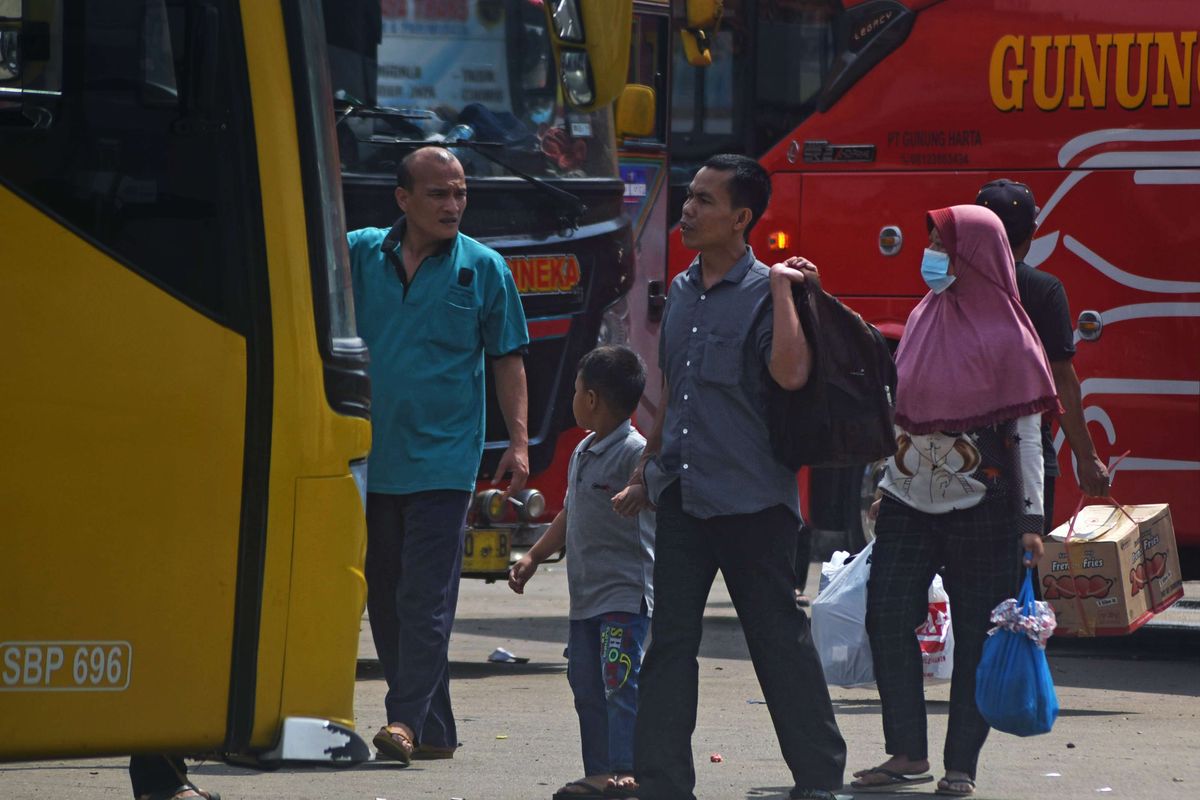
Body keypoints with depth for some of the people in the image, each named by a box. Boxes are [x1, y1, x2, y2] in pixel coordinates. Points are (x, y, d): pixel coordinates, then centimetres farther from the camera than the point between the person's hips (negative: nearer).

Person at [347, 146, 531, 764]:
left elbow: (507, 359, 6)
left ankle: (407, 717, -14)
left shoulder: (483, 268, 2)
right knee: (384, 597, 7)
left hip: (443, 458, -3)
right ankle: (434, 731, 15)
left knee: (425, 597, -11)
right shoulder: (360, 254, 6)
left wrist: (518, 441, 0)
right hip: (371, 456, 3)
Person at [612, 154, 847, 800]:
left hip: (751, 498, -7)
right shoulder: (681, 292, 13)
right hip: (681, 497, 7)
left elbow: (791, 373, -28)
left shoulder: (764, 293, -9)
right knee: (670, 639, 5)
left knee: (779, 637, 0)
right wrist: (646, 473, 23)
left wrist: (781, 286, -22)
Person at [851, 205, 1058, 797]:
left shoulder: (1005, 335, -6)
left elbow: (1026, 431, -6)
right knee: (887, 617, -3)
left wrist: (1031, 518, -9)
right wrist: (881, 490, 17)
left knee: (975, 635, -1)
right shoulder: (924, 319, 10)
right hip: (910, 500, 5)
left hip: (981, 505, -5)